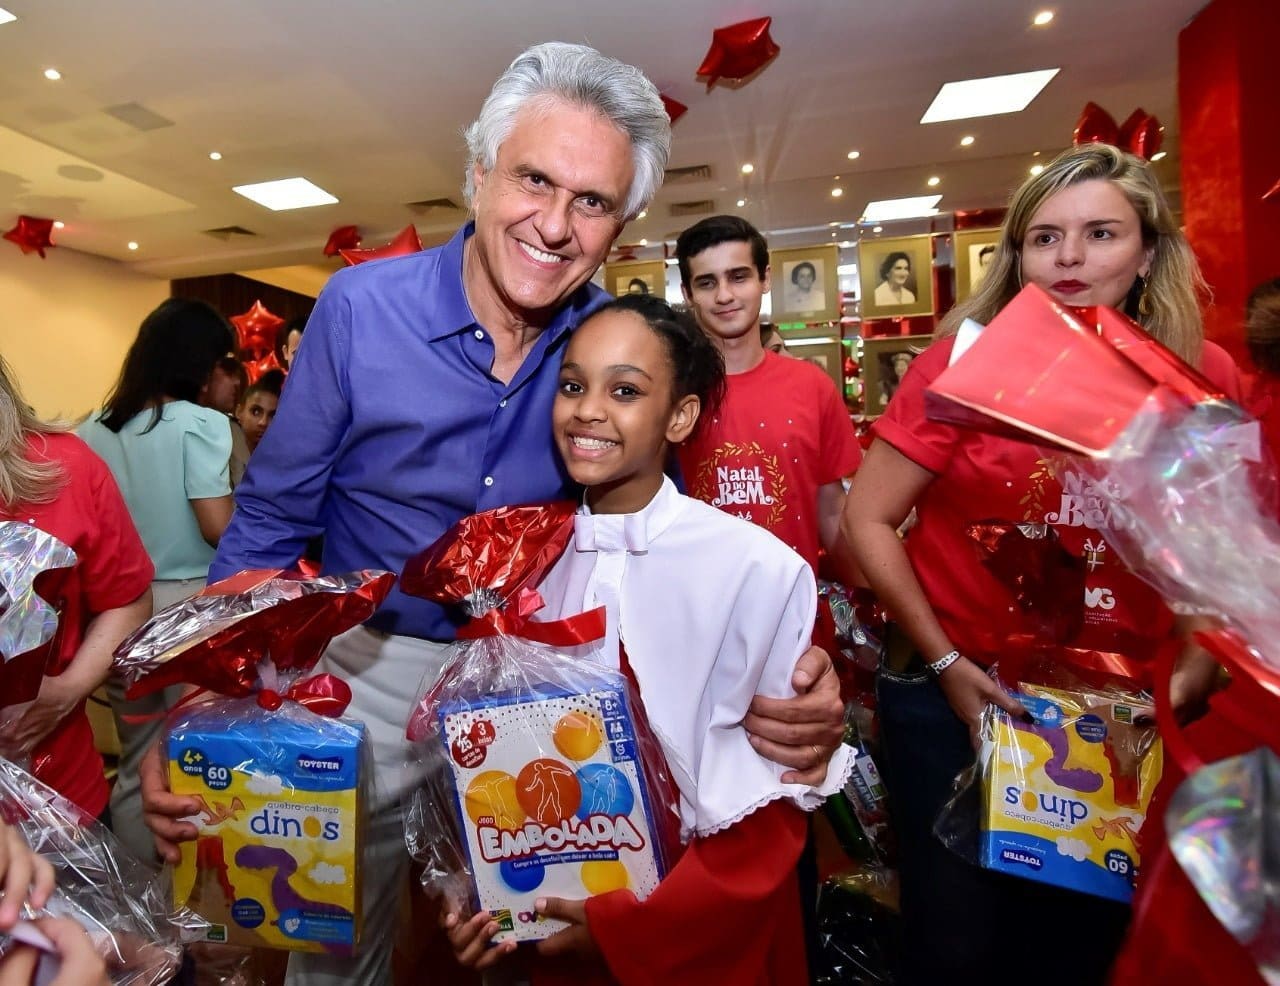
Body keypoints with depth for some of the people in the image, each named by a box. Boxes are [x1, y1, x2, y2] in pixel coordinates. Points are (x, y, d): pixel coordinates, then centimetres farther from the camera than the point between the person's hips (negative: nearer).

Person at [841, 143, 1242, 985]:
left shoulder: (1204, 376, -3)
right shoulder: (969, 360, -12)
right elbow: (866, 520, -12)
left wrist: (1192, 677, -5)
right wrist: (945, 663, -13)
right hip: (960, 693, -2)